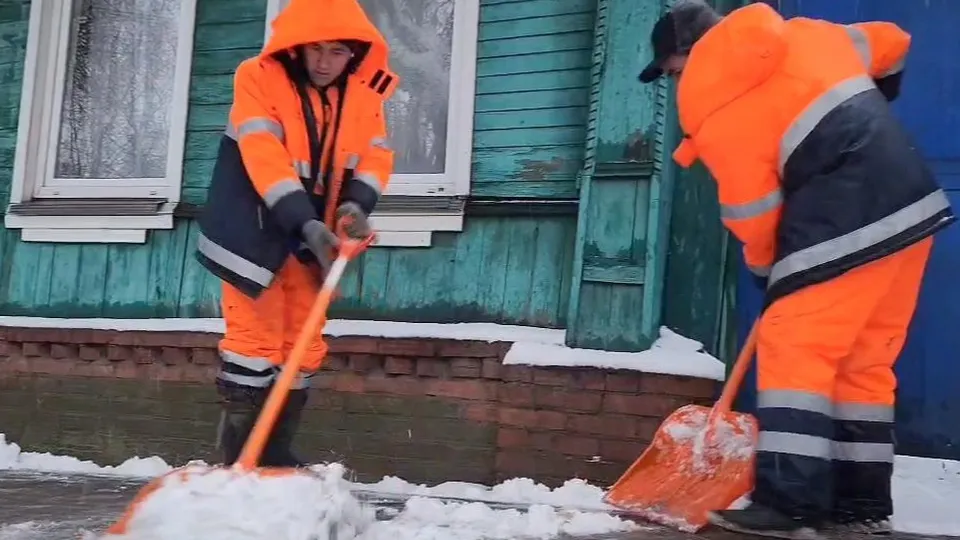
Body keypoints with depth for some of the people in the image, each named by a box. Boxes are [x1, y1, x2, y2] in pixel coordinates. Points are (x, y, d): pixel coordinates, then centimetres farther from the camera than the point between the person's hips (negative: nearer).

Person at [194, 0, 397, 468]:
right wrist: (305, 222, -35)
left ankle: (275, 453, 19)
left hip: (313, 238, 5)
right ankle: (240, 458, 2)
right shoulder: (260, 78, -15)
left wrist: (355, 203, -23)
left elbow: (376, 155, -2)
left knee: (303, 346, 8)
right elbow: (264, 157, -25)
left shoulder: (365, 92, 0)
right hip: (257, 232, -5)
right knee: (255, 336, -6)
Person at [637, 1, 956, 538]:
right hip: (912, 202, 8)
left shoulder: (714, 106, -6)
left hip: (846, 225, -8)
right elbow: (890, 43, 29)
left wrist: (767, 269, 15)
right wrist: (867, 113, 43)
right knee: (865, 360, 13)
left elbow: (752, 210, -3)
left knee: (793, 349, -4)